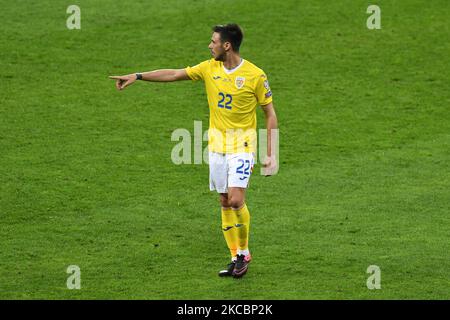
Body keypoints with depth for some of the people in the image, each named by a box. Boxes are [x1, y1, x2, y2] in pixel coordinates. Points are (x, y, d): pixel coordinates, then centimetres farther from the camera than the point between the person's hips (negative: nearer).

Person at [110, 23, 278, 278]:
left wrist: (271, 154, -8)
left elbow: (270, 114, -5)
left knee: (236, 200, -16)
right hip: (217, 142, 5)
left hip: (242, 144, -5)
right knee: (225, 202, 5)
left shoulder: (255, 75, -10)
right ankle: (236, 258, 12)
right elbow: (175, 74, 9)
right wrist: (137, 77, 5)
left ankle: (244, 252, 3)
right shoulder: (210, 68, 3)